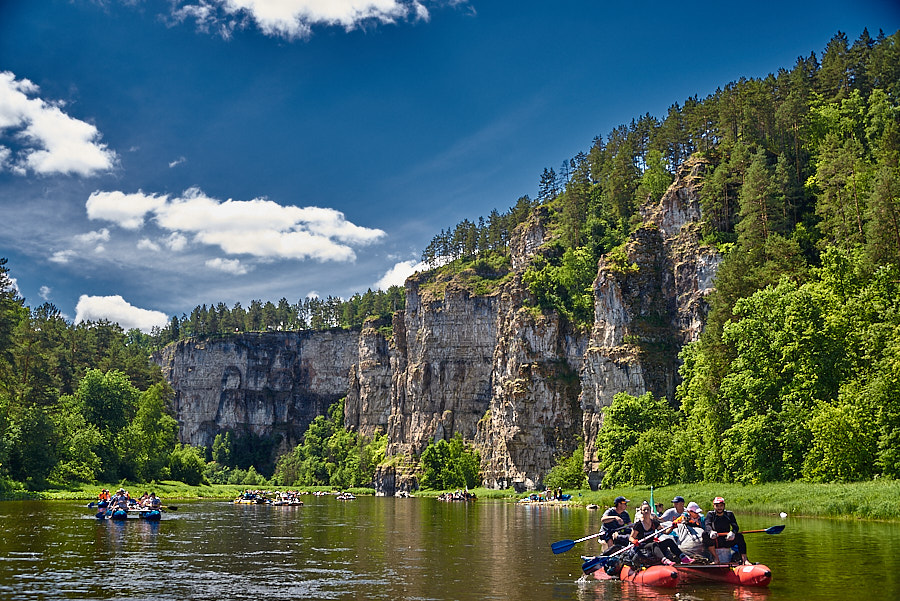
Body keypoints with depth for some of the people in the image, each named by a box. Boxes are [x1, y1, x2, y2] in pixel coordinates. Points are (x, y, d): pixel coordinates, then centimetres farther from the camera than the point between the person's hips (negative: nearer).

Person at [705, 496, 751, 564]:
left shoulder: (729, 514, 5)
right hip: (715, 542, -1)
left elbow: (735, 526, -10)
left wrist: (732, 532, -35)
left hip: (727, 541, 1)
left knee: (740, 536, -24)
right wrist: (711, 531, -44)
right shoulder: (710, 514, 1)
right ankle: (715, 558, -24)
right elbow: (707, 525, -19)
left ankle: (745, 560, -29)